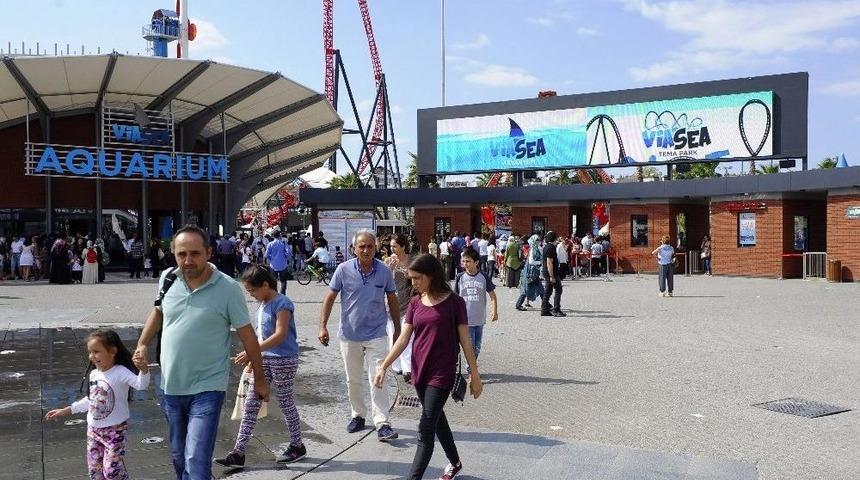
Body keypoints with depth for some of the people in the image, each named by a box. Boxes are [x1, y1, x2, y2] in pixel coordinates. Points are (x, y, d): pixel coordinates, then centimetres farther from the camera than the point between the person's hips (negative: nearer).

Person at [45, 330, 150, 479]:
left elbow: (141, 385, -37)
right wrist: (66, 411, 18)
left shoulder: (120, 372, -20)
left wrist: (144, 370, -57)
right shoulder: (93, 374, 2)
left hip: (115, 430, -7)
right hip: (93, 429, 7)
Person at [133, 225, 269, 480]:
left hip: (207, 389, -5)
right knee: (179, 457, 20)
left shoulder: (228, 288, -15)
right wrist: (142, 344, 4)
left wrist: (259, 379, 0)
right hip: (171, 386, 5)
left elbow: (247, 335, -7)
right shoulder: (167, 279, -2)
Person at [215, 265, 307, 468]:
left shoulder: (282, 304, -17)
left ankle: (297, 446, 23)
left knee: (285, 402, 5)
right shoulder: (263, 304, 10)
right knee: (251, 404, 4)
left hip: (284, 360, -8)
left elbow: (280, 335, -25)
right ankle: (238, 453, 6)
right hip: (264, 359, 8)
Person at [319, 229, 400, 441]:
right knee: (353, 380, 14)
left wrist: (398, 330, 8)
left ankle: (383, 423, -4)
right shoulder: (344, 270, -7)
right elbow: (330, 298, -1)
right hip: (350, 335, 1)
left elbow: (392, 301, 6)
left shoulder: (384, 271, -4)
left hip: (376, 334, -1)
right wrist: (323, 326, -8)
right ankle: (358, 415, 31)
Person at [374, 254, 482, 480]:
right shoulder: (415, 303, 5)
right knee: (437, 419, 20)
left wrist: (475, 375, -3)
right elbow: (403, 338, 4)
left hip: (442, 373, -6)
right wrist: (384, 366, -3)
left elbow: (465, 340, -5)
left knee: (426, 429, -7)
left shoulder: (454, 302, -8)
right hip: (419, 370, 6)